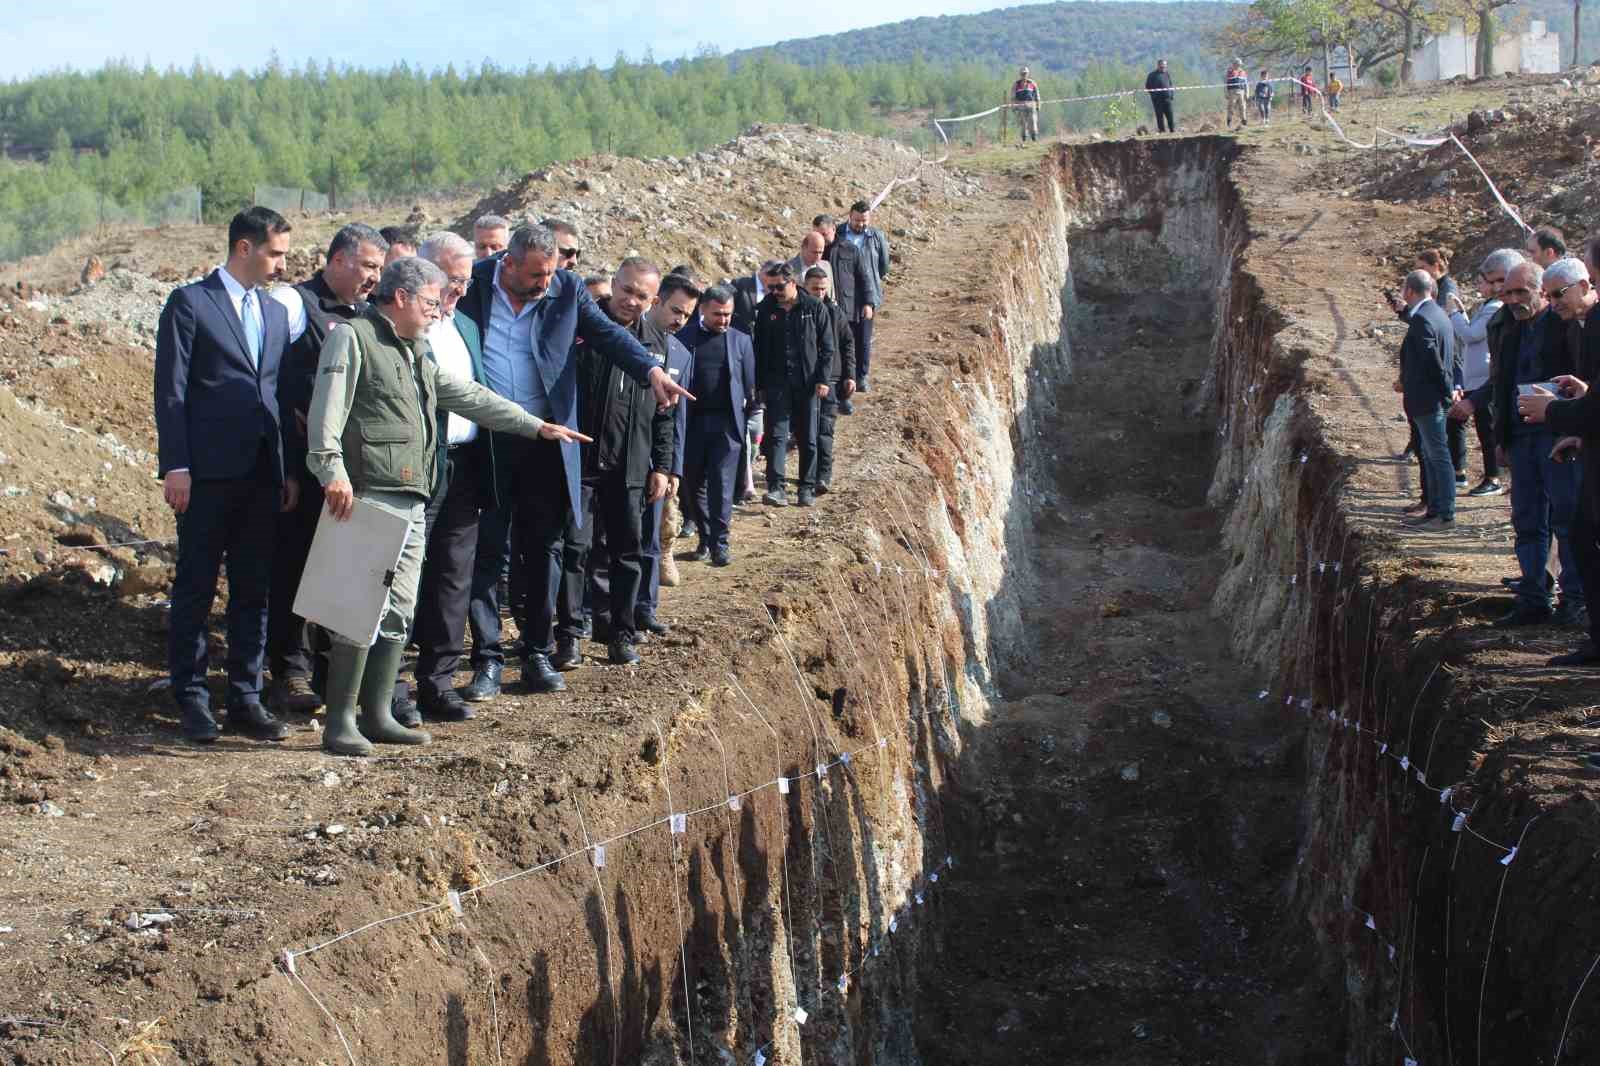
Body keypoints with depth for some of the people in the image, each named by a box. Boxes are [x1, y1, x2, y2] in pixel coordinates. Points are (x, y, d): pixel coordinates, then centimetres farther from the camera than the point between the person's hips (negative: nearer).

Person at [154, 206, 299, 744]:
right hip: (208, 472, -6)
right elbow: (171, 390, -7)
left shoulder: (275, 313, 16)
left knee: (254, 592, 8)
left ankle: (245, 699, 15)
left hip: (262, 475, 6)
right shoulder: (189, 302, -2)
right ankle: (192, 700, 10)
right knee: (195, 589, 2)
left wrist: (290, 470, 11)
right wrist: (175, 466, -13)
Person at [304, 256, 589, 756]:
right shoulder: (352, 338, -3)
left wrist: (537, 426, 25)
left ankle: (375, 714, 16)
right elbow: (327, 409, -14)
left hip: (409, 499, 9)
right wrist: (332, 471, -25)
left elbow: (468, 396, 27)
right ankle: (339, 723, -7)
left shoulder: (414, 353, 24)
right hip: (368, 495, -9)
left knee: (398, 612, 10)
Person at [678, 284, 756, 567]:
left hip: (727, 421, 0)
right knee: (693, 484, 7)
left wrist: (750, 416, 6)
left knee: (722, 485, -5)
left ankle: (719, 544, -1)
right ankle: (705, 538, 22)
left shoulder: (740, 340, 7)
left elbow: (749, 384, 10)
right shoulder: (685, 337, 1)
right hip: (692, 422, 1)